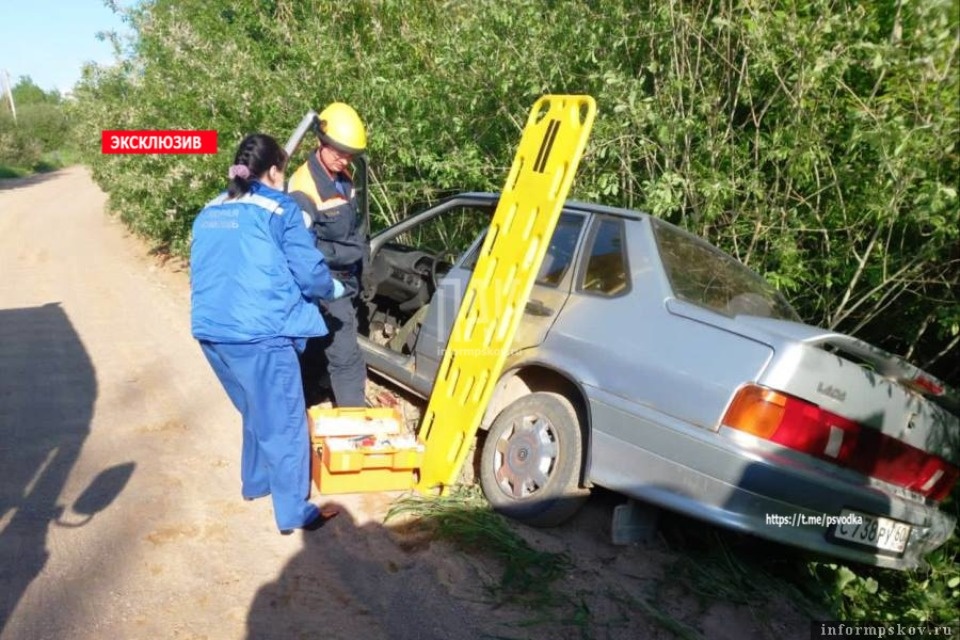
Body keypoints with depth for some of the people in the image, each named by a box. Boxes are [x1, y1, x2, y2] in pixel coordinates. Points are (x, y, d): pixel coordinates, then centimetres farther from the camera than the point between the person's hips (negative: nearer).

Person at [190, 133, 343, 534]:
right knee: (284, 425, 4)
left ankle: (255, 483, 41)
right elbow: (311, 274, -6)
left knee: (256, 413, 26)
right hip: (259, 334, -7)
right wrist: (335, 290, 14)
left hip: (212, 331, 8)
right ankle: (294, 514, 12)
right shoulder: (281, 210, -6)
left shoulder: (209, 214, 15)